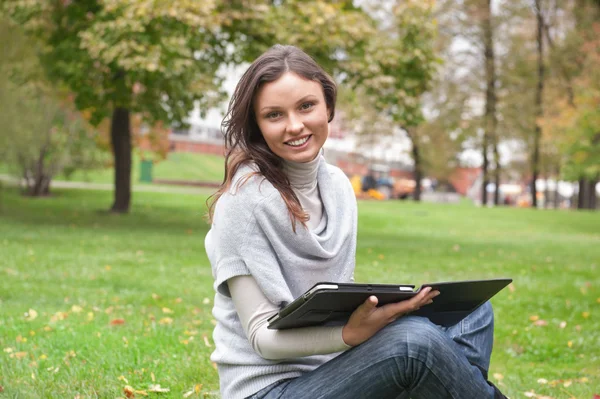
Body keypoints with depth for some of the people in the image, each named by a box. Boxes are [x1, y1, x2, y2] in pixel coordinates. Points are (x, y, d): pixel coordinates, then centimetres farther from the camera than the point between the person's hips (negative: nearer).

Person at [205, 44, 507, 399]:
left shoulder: (339, 186, 7)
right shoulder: (245, 200, -16)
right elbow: (263, 335, -17)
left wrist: (396, 304, -7)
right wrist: (348, 335, -34)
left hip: (332, 370, 8)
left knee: (474, 311, -1)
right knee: (413, 339, -30)